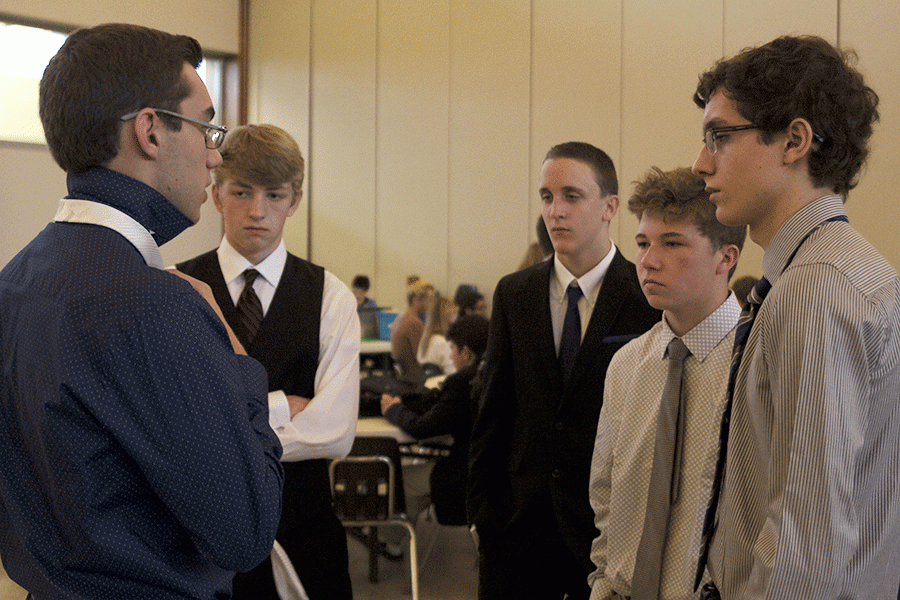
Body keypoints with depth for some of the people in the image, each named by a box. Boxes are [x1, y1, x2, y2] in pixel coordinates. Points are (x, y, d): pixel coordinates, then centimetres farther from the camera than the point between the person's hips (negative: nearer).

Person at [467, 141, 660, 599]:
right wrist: (481, 506, 6)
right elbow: (492, 410, 8)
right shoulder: (513, 293, 5)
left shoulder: (649, 297, -7)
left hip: (611, 526, -3)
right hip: (518, 525, 3)